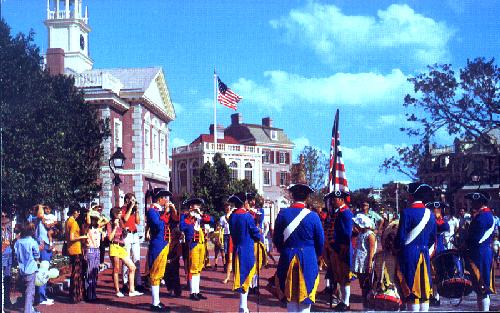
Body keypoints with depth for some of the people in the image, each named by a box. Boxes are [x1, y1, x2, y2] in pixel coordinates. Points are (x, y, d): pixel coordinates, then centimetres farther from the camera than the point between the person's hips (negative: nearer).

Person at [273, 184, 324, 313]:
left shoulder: (283, 214, -5)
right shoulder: (313, 216, -8)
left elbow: (276, 239, 2)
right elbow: (320, 241, -1)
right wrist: (315, 256, 17)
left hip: (288, 259, 1)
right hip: (308, 260, -1)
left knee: (290, 296, 12)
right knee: (305, 298, 7)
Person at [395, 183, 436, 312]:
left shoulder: (407, 213, -13)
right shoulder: (430, 214, 6)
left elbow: (401, 237, -12)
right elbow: (433, 237, 13)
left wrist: (396, 248, 5)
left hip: (409, 254, -6)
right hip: (424, 254, 6)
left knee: (411, 287, -2)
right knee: (424, 287, 10)